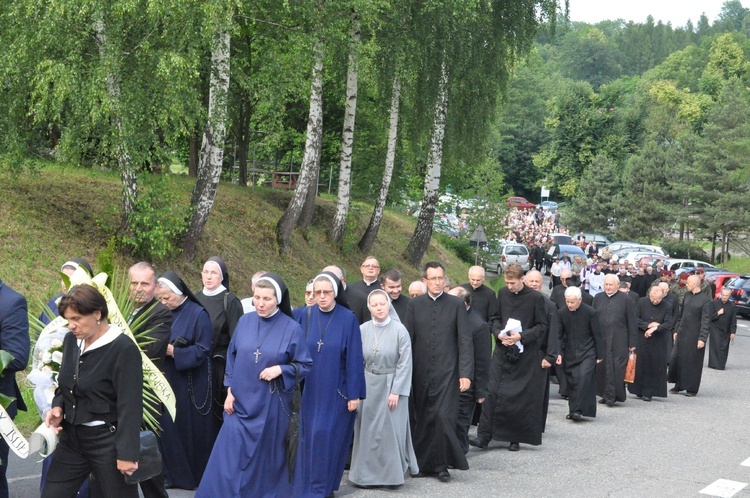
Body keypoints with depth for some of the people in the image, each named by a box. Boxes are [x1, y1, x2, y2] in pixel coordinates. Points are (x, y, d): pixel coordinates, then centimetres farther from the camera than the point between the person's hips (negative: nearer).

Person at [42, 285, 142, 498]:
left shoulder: (124, 349, -17)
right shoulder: (71, 340, 5)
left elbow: (130, 406, -19)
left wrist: (127, 452, -22)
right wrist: (58, 407, -1)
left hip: (108, 441, -7)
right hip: (71, 437, 7)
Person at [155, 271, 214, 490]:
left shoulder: (198, 314, -9)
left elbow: (202, 350, -13)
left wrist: (173, 351, -20)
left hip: (191, 384, -5)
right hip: (167, 380, 5)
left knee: (191, 429, 4)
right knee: (169, 428, 4)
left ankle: (197, 476, 18)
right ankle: (176, 475, 14)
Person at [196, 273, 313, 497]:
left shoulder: (292, 328, -9)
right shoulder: (245, 321, 1)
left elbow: (305, 365, -3)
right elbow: (232, 357, 8)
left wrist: (280, 369, -19)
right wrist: (230, 390, 2)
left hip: (271, 405, -2)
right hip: (241, 401, 2)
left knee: (267, 458, 10)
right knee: (229, 458, 0)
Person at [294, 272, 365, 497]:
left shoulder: (348, 319, -8)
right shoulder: (307, 316, 1)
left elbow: (354, 358, -8)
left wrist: (354, 393, -10)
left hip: (336, 391, -3)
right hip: (311, 390, 3)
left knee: (331, 438, 0)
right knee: (310, 438, 6)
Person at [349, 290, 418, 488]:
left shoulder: (399, 330, -10)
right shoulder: (362, 330, -2)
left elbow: (405, 362, -9)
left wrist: (396, 391, -13)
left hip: (392, 383, -3)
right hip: (368, 384, 3)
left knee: (392, 428, 0)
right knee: (368, 429, 7)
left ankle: (393, 474, 14)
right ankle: (367, 473, 18)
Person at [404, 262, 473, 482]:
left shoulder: (456, 304, 1)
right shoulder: (415, 304, 6)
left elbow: (465, 341, -1)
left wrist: (466, 373, -8)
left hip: (447, 372, -2)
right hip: (421, 372, 2)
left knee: (444, 417, -10)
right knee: (422, 420, 7)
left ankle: (442, 465, 3)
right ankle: (424, 463, 20)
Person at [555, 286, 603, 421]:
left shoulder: (590, 312, -11)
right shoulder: (561, 313, -4)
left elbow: (597, 335, -4)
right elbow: (559, 335, 1)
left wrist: (599, 355, -1)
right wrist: (558, 353, -8)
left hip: (587, 353, -3)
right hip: (570, 353, 3)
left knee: (584, 378, -17)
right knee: (571, 382, 5)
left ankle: (579, 410, -17)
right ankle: (572, 410, 16)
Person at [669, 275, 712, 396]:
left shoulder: (705, 300, -14)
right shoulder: (687, 295, 7)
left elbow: (706, 321, -16)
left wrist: (702, 338, -20)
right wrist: (677, 330, 16)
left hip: (694, 336, -7)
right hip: (682, 333, 7)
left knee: (693, 362, 2)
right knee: (677, 358, 8)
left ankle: (692, 389, 12)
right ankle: (679, 385, 22)